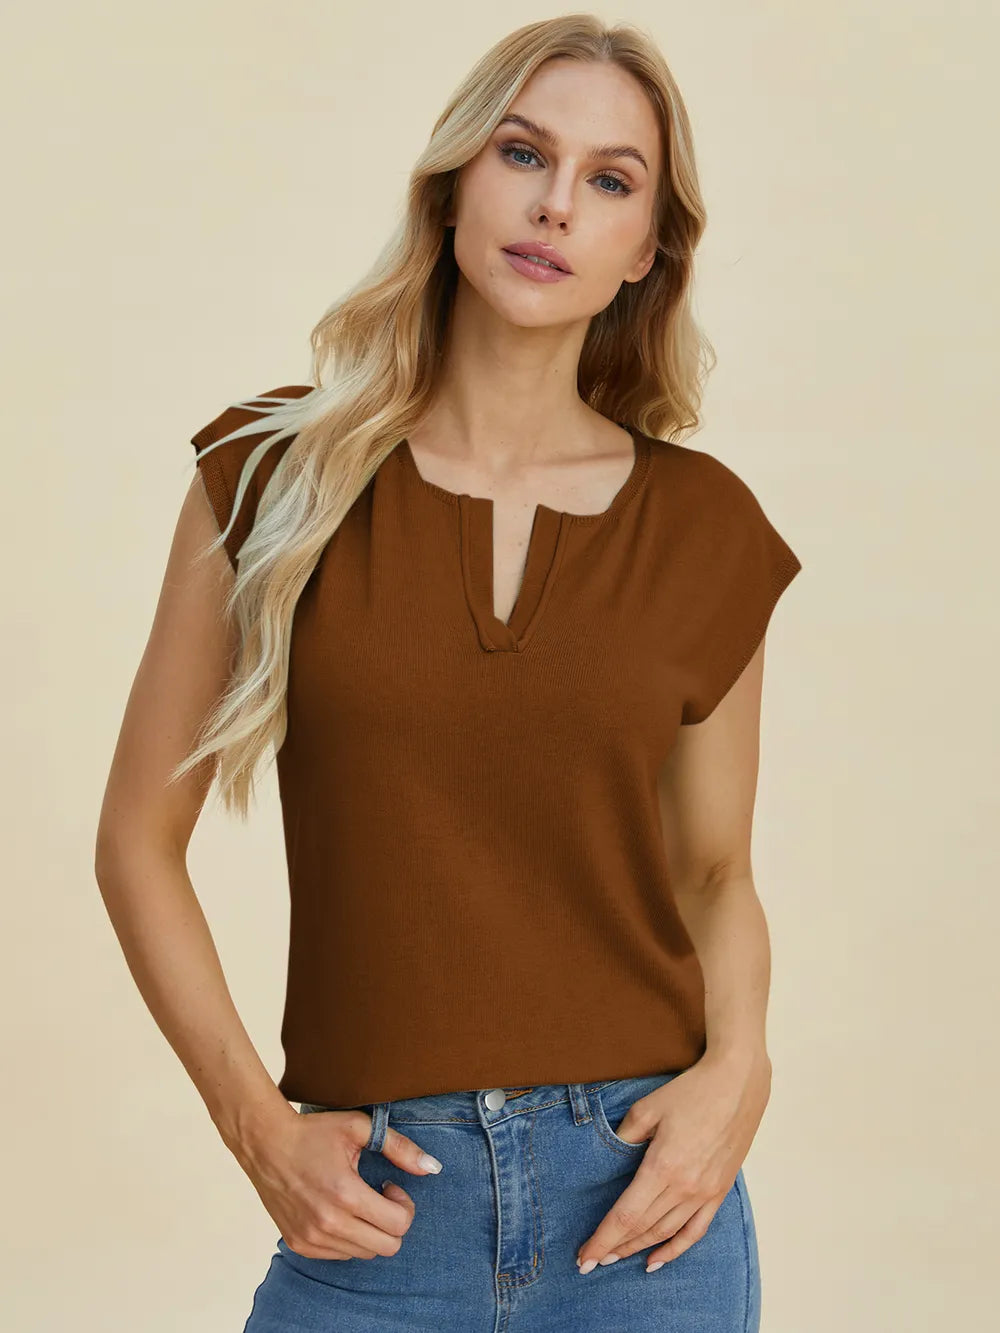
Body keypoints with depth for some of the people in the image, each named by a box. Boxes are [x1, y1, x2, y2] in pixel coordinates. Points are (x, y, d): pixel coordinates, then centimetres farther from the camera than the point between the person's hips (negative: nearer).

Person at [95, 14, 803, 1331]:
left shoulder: (705, 528, 1)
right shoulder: (279, 476, -2)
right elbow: (140, 837, 3)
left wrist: (737, 1070, -6)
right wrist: (257, 1122, -7)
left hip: (639, 1198, 1)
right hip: (377, 1207, -1)